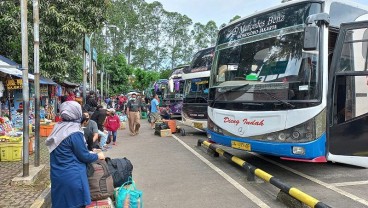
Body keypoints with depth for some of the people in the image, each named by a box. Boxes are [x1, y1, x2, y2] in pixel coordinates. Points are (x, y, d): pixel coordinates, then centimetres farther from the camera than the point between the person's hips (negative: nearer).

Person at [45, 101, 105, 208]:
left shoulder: (58, 129, 2)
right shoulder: (74, 133, -20)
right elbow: (84, 157, -13)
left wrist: (90, 152, 18)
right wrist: (98, 156, 5)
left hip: (57, 176, 7)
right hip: (72, 178, -7)